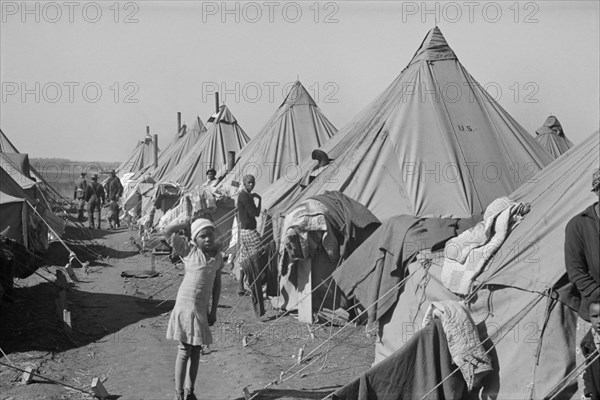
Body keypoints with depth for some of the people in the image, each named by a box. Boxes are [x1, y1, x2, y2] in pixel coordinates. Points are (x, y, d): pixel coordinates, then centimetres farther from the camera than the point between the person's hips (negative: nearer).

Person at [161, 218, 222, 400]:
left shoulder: (217, 256, 6)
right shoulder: (188, 249, -6)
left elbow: (217, 284, 12)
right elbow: (166, 232, -15)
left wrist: (214, 310, 10)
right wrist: (188, 224, -7)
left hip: (202, 308, 4)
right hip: (185, 305, -4)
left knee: (196, 351, 12)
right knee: (184, 350, 0)